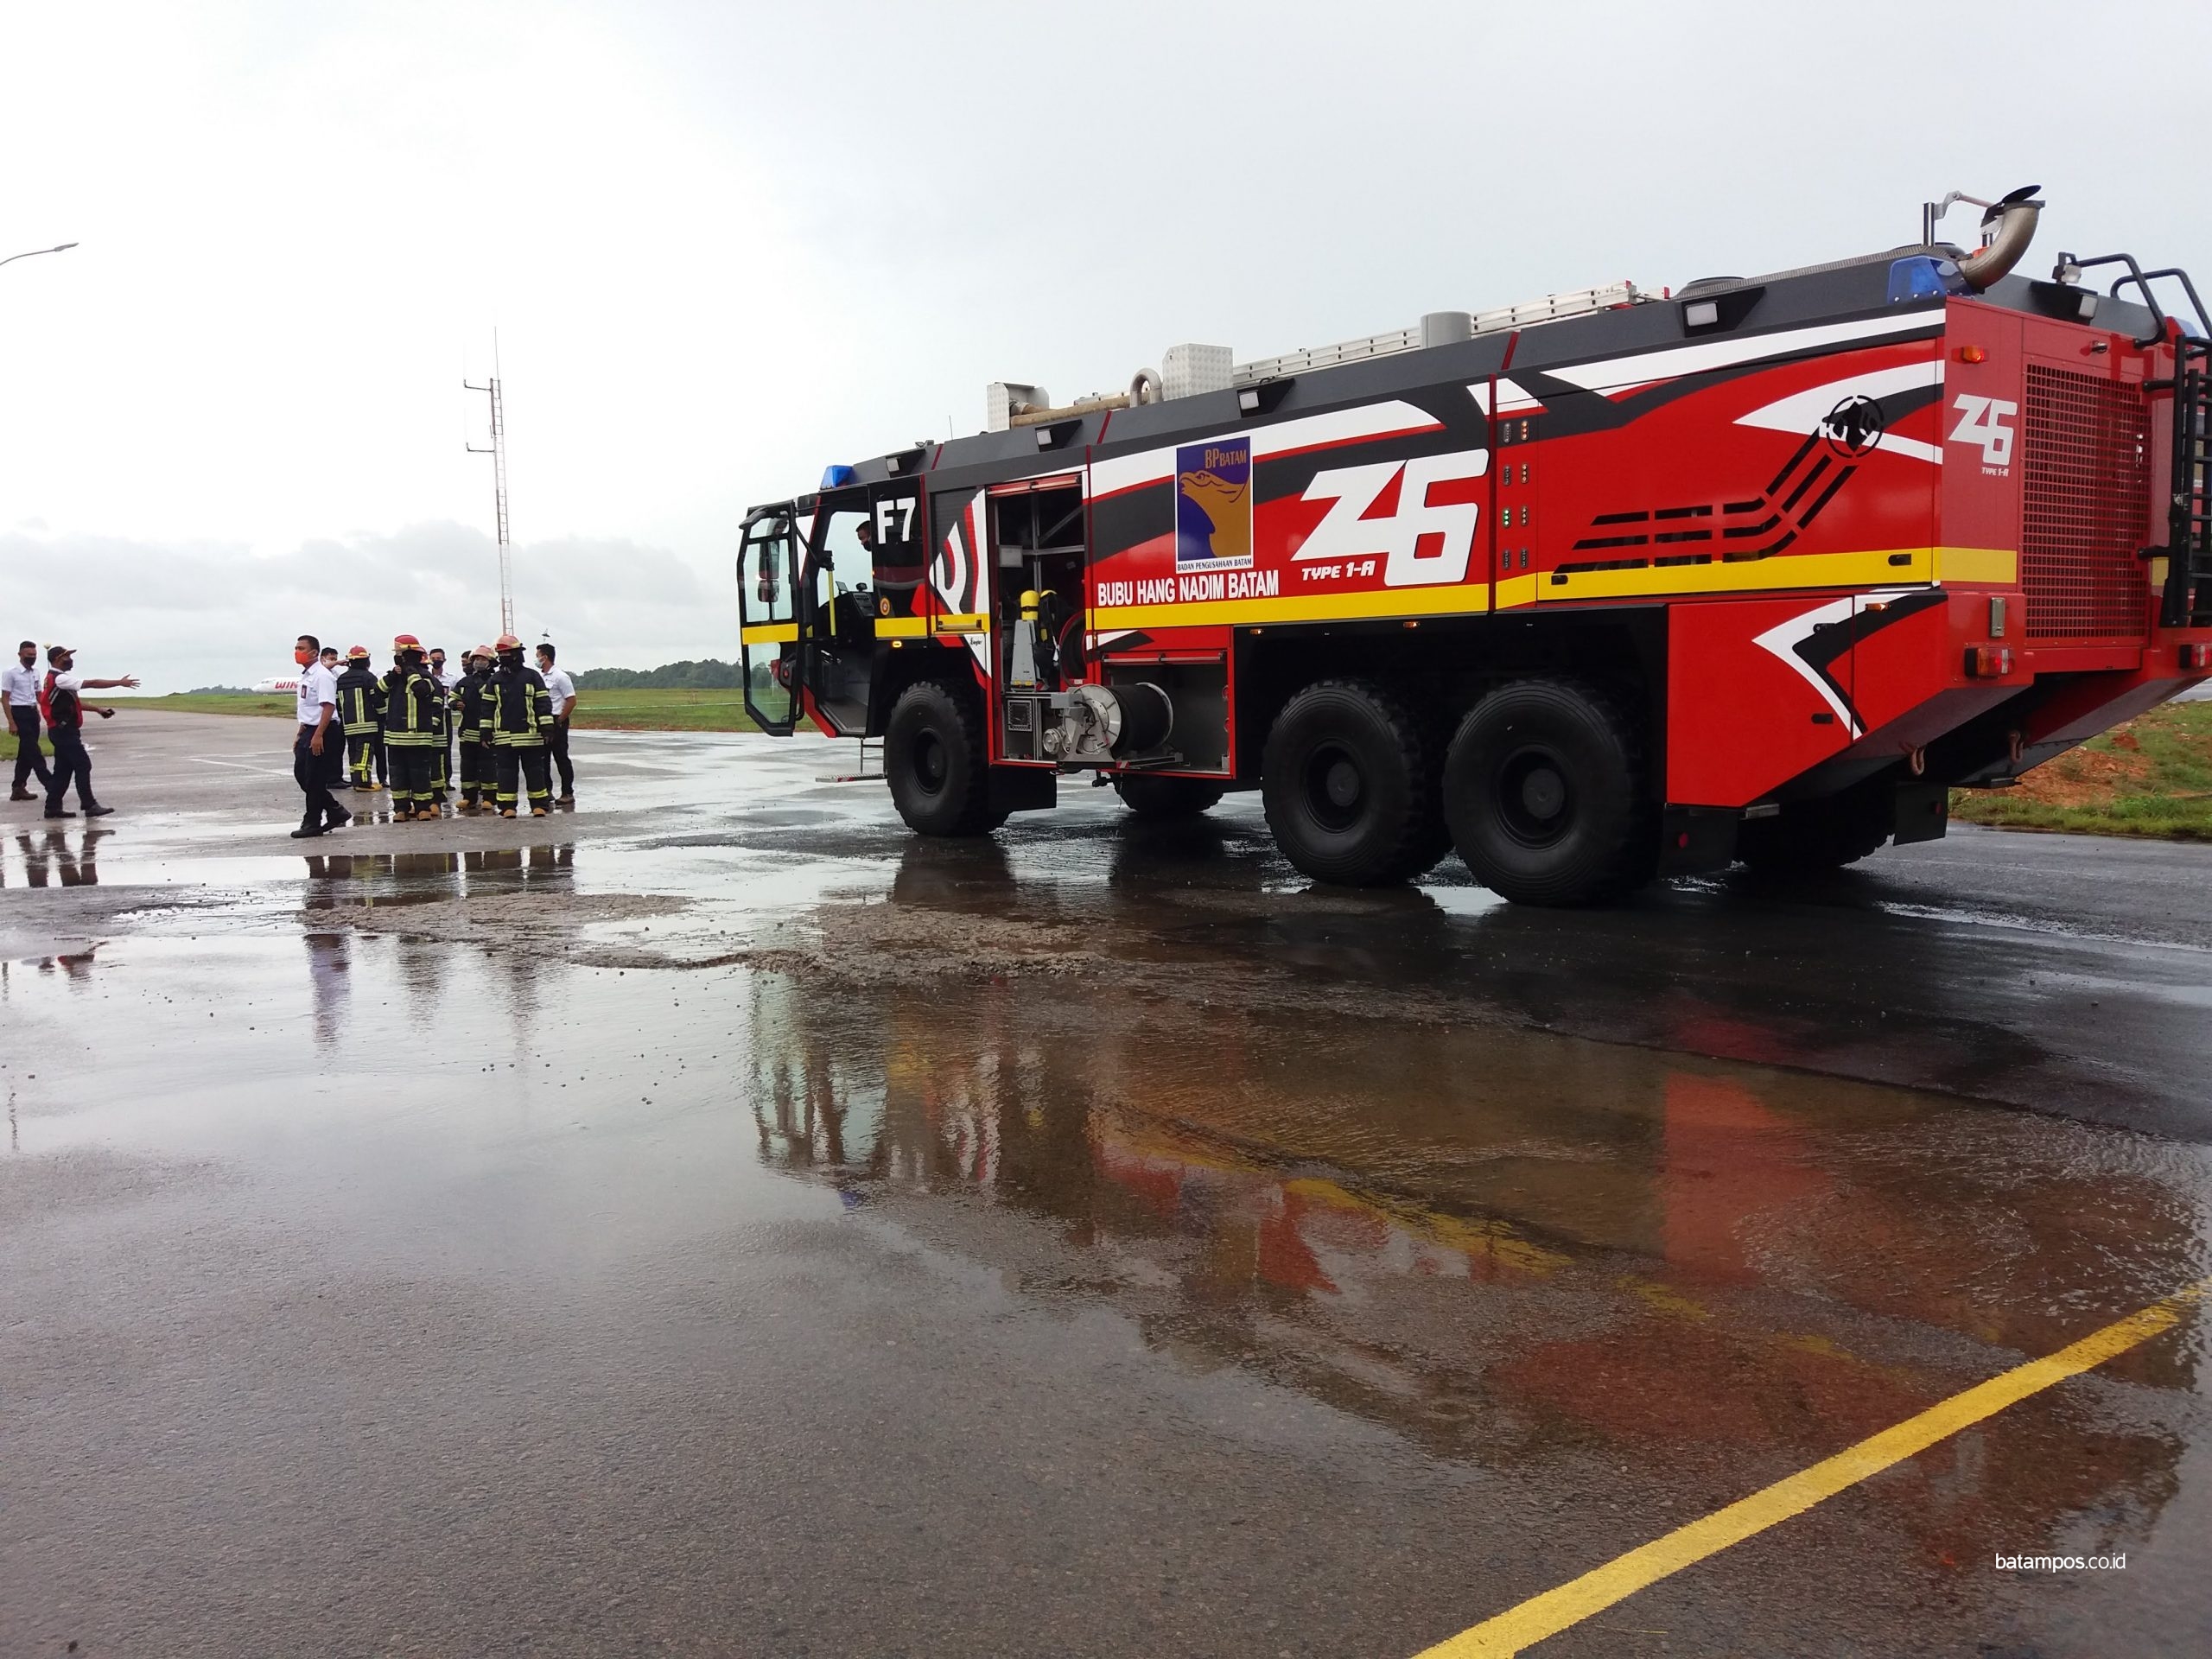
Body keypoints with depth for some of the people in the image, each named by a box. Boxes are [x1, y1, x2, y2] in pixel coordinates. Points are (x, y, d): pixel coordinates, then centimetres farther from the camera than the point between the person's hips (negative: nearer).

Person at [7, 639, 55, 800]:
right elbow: (5, 699, -8)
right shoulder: (10, 673, -9)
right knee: (33, 752, -7)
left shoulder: (35, 672, 11)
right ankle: (51, 785, -11)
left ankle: (18, 788, 16)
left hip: (33, 713, 7)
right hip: (20, 713, -7)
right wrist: (11, 722, -14)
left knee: (26, 752, 10)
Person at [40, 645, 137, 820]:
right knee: (83, 765, -9)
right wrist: (120, 682, -14)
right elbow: (92, 684, -18)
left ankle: (53, 807, 13)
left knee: (64, 769, 11)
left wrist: (98, 710, 12)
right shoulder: (60, 679, -16)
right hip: (65, 730, -10)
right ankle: (89, 806, -8)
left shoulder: (57, 679, 16)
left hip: (63, 731, 10)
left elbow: (74, 701, 19)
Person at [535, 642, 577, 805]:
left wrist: (559, 721, -12)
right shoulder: (538, 676, 11)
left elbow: (571, 701, -13)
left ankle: (568, 794, 1)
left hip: (556, 722, -8)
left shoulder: (560, 676, -11)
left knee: (561, 758, -4)